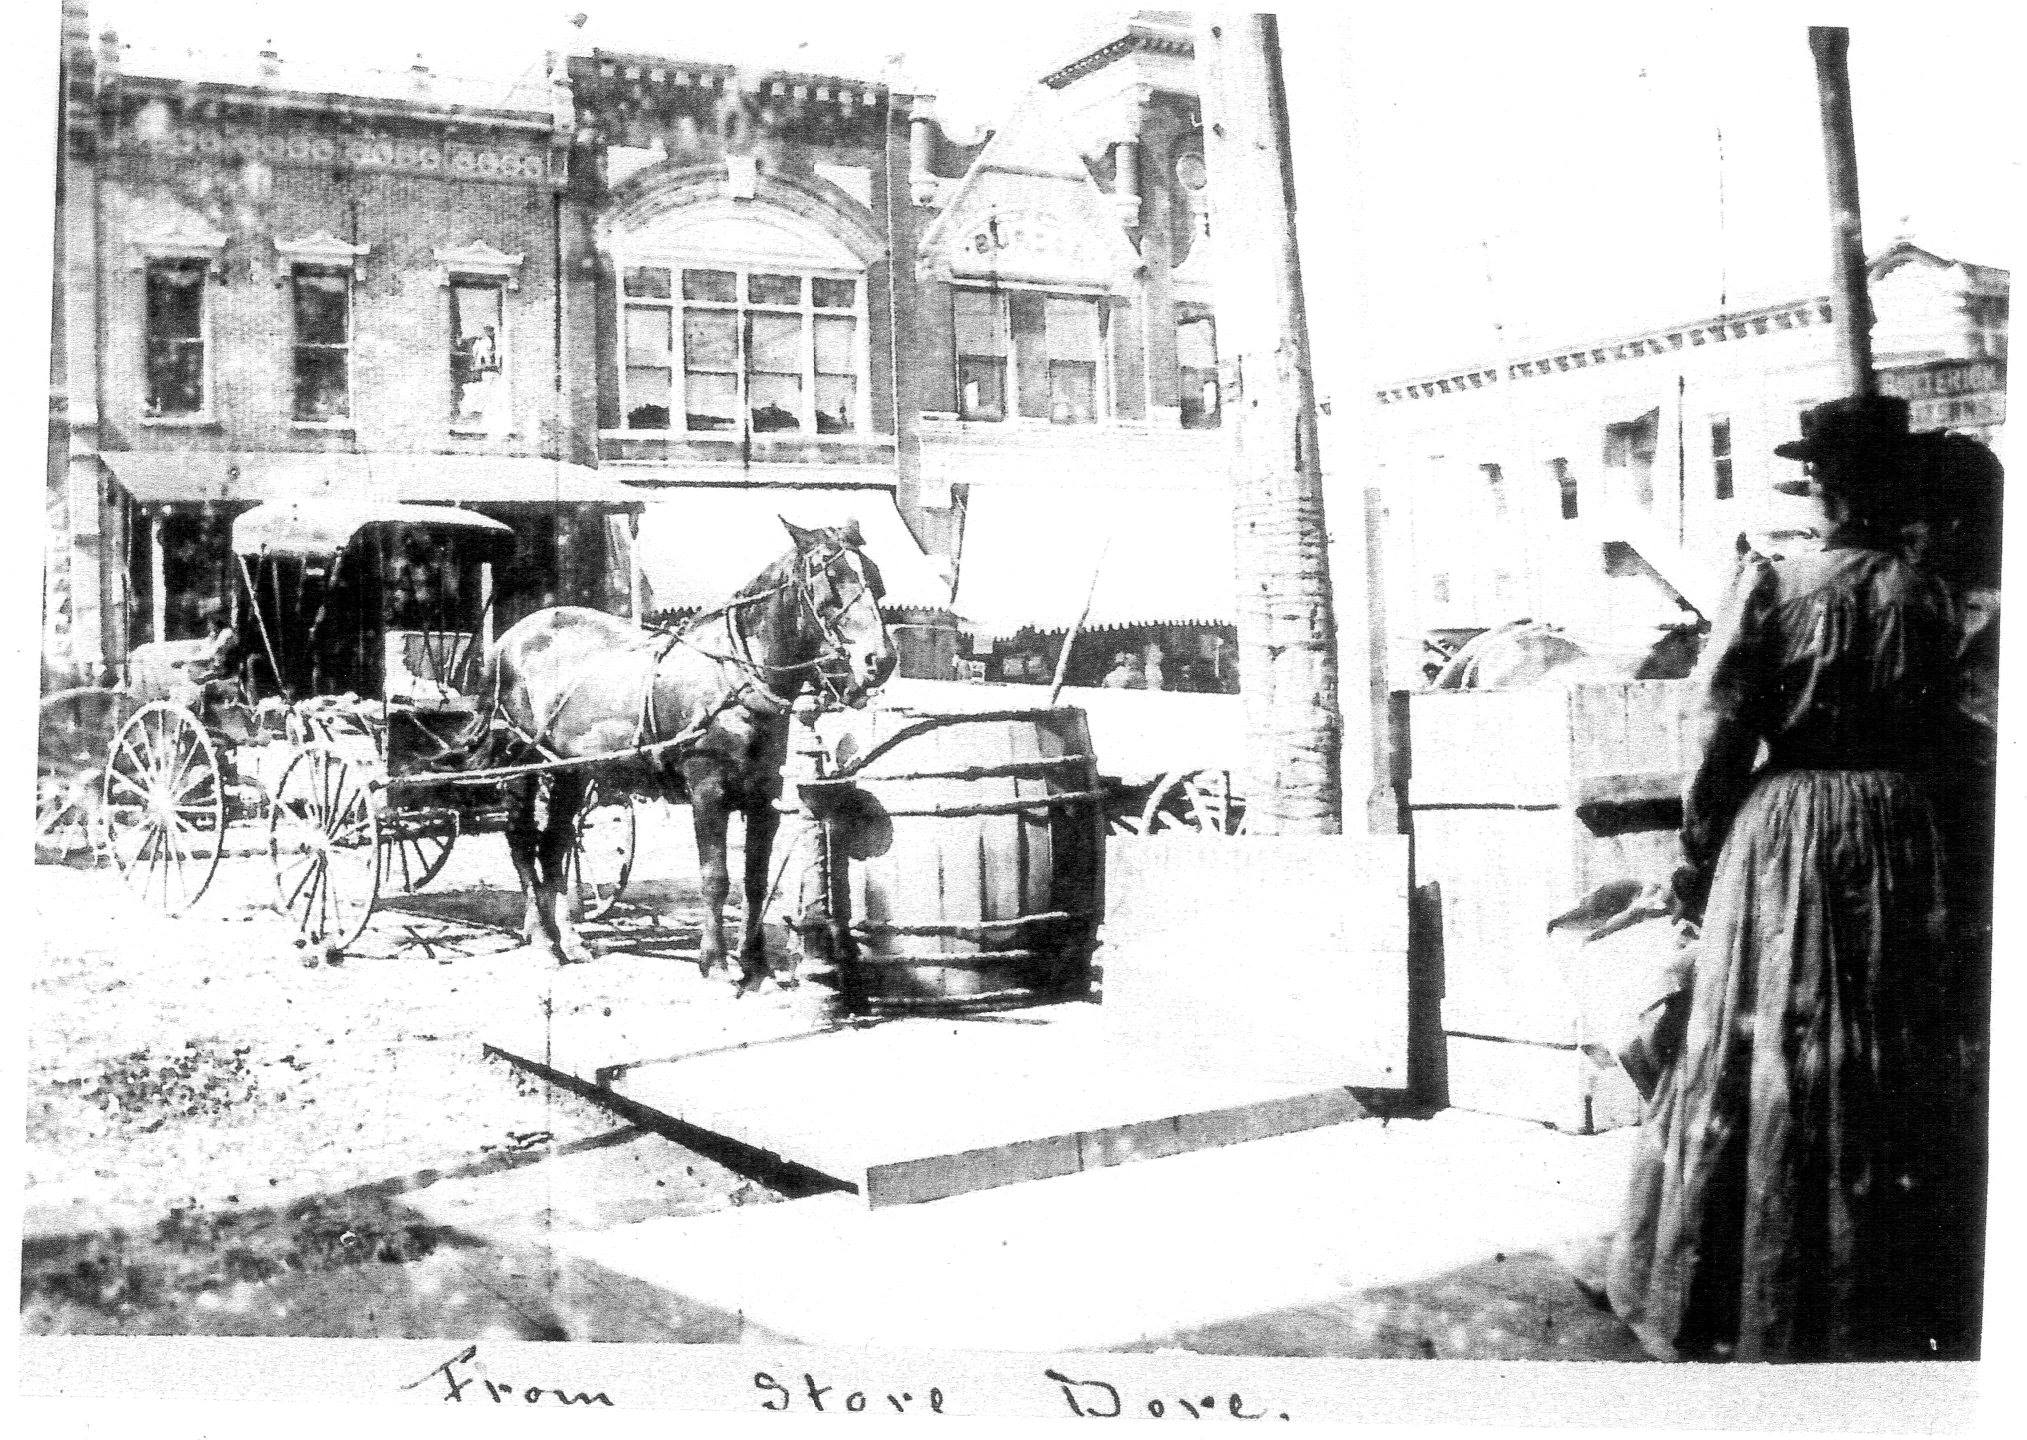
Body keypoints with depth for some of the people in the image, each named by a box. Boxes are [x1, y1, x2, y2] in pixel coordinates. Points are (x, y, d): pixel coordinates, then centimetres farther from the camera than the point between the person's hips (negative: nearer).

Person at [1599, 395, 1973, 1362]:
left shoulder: (1773, 585, -9)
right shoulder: (1927, 598, -1)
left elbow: (1723, 745, -9)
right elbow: (1935, 734, 5)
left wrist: (1695, 858, -1)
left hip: (1784, 828, -2)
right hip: (1896, 836, 2)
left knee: (1764, 1055, 5)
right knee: (1892, 1062, 12)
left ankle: (1744, 1302, 12)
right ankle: (1883, 1302, 22)